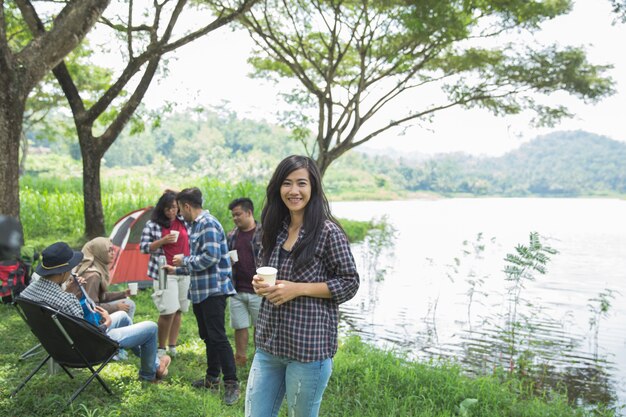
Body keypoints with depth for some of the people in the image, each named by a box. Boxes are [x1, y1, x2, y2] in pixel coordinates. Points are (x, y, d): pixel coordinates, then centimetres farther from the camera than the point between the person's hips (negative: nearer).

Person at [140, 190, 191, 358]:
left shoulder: (185, 222, 8)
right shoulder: (152, 224, -1)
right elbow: (143, 247, -4)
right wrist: (163, 241, -15)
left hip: (185, 272, 4)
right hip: (165, 273, -4)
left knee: (179, 310, 7)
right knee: (168, 311, -9)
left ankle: (173, 346, 18)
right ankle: (161, 348, 7)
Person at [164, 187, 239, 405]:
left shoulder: (209, 224, -16)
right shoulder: (196, 225, 15)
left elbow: (211, 257, -25)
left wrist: (185, 260, -12)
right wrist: (176, 269, 31)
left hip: (213, 290, -10)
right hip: (200, 290, 10)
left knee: (217, 336, -9)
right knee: (207, 336, 16)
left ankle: (231, 383, -1)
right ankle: (212, 378, 27)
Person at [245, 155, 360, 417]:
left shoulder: (328, 231, -11)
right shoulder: (276, 229, 9)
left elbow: (349, 283, -9)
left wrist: (298, 289, -17)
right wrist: (261, 285, -1)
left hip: (309, 347, -6)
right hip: (269, 343, 6)